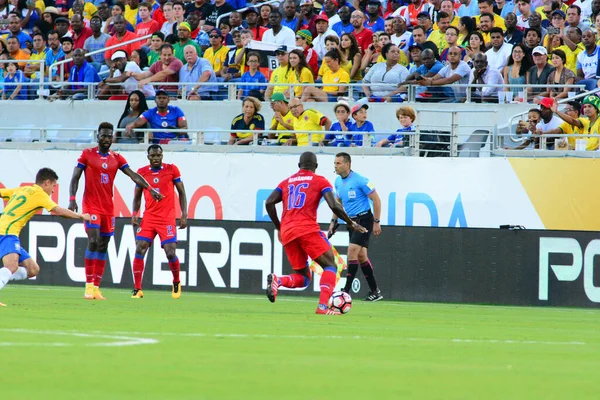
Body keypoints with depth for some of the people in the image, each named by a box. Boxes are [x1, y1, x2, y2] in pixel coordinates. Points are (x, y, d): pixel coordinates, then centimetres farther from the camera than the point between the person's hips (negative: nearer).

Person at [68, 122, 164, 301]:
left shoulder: (117, 158, 10)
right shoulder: (87, 154, 1)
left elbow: (133, 175, 3)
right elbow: (75, 178, -2)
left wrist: (150, 189, -9)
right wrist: (72, 199, -16)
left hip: (108, 208, 4)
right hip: (91, 206, -4)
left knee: (103, 247, 4)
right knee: (93, 242, -16)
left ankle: (96, 288, 8)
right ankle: (89, 285, -13)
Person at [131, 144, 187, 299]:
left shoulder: (171, 169, 0)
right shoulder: (142, 172, 5)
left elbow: (181, 193, 5)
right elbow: (137, 196, 12)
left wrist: (184, 215, -3)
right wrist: (134, 213, -5)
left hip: (167, 219, -2)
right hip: (148, 218, 2)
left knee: (170, 253, -9)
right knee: (139, 250, -10)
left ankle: (176, 283, 19)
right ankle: (137, 289, -5)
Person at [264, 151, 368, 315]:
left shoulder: (286, 182, 22)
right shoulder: (320, 181, 10)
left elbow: (269, 203, 9)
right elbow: (334, 206, -4)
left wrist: (278, 227, 18)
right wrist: (351, 224, 9)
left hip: (286, 233, 5)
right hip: (307, 229, -5)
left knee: (303, 278, 14)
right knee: (330, 266, 3)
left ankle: (277, 280, -17)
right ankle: (323, 306, -18)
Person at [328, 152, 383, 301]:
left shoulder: (360, 181, -17)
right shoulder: (338, 181, 6)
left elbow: (376, 199, -14)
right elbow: (338, 202, 22)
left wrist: (377, 222, -15)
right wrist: (333, 221, 15)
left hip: (364, 220, -8)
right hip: (352, 222, 8)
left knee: (352, 250, -18)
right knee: (361, 256, 10)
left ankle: (346, 290, -17)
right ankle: (375, 292, 18)